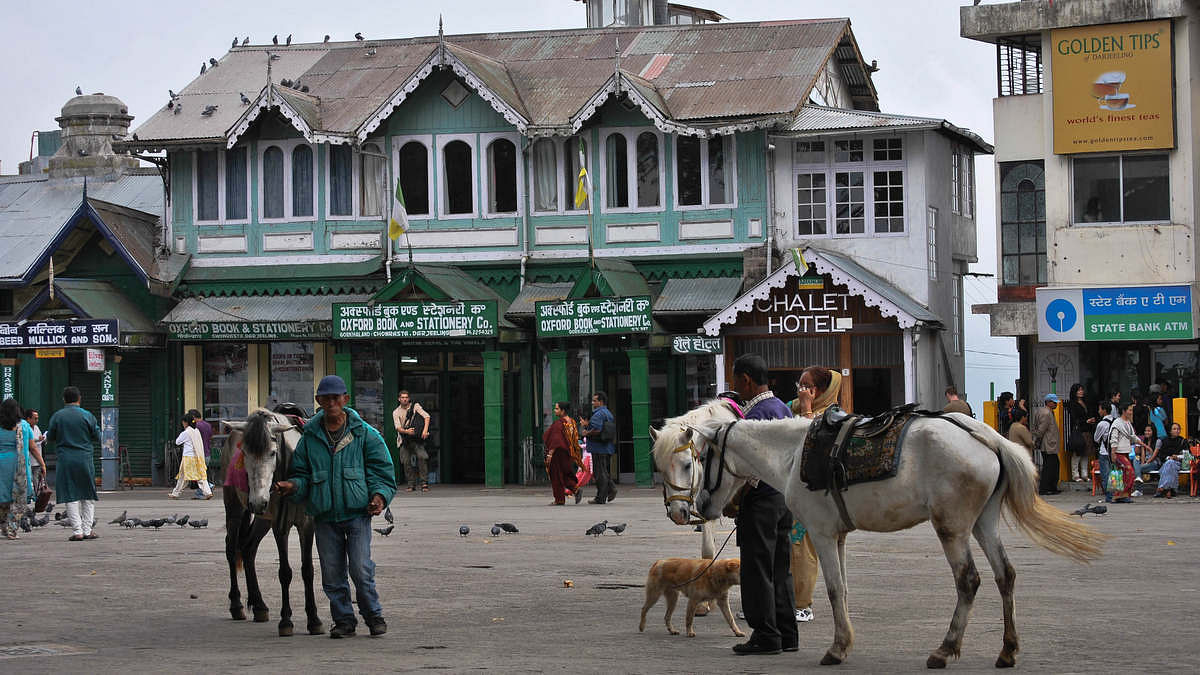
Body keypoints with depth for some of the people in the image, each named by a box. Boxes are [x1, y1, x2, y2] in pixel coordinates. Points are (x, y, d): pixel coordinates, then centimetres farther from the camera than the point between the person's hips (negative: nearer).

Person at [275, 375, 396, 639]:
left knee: (360, 568, -11)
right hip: (324, 516, 3)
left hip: (357, 512, -3)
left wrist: (379, 495, -11)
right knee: (332, 573, 4)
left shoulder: (365, 434, 1)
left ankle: (374, 616, 8)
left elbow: (382, 470, 5)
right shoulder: (309, 437, 7)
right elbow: (301, 472, 12)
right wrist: (292, 485, -10)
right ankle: (343, 620, 18)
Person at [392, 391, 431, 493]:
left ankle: (424, 483, -17)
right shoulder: (396, 412, 6)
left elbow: (426, 416, -4)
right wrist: (406, 431, -25)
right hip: (404, 440, 2)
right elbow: (398, 427, -4)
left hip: (417, 438, -2)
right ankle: (411, 484, 6)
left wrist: (425, 430, -20)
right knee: (406, 461, -4)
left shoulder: (415, 406, 4)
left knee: (422, 457, -18)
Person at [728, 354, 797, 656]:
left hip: (761, 498, -9)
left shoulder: (756, 413, -16)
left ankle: (766, 635, -2)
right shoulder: (783, 407, 13)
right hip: (786, 495, 9)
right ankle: (787, 634, 15)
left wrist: (734, 499, -13)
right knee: (781, 568, 13)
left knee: (757, 569, -3)